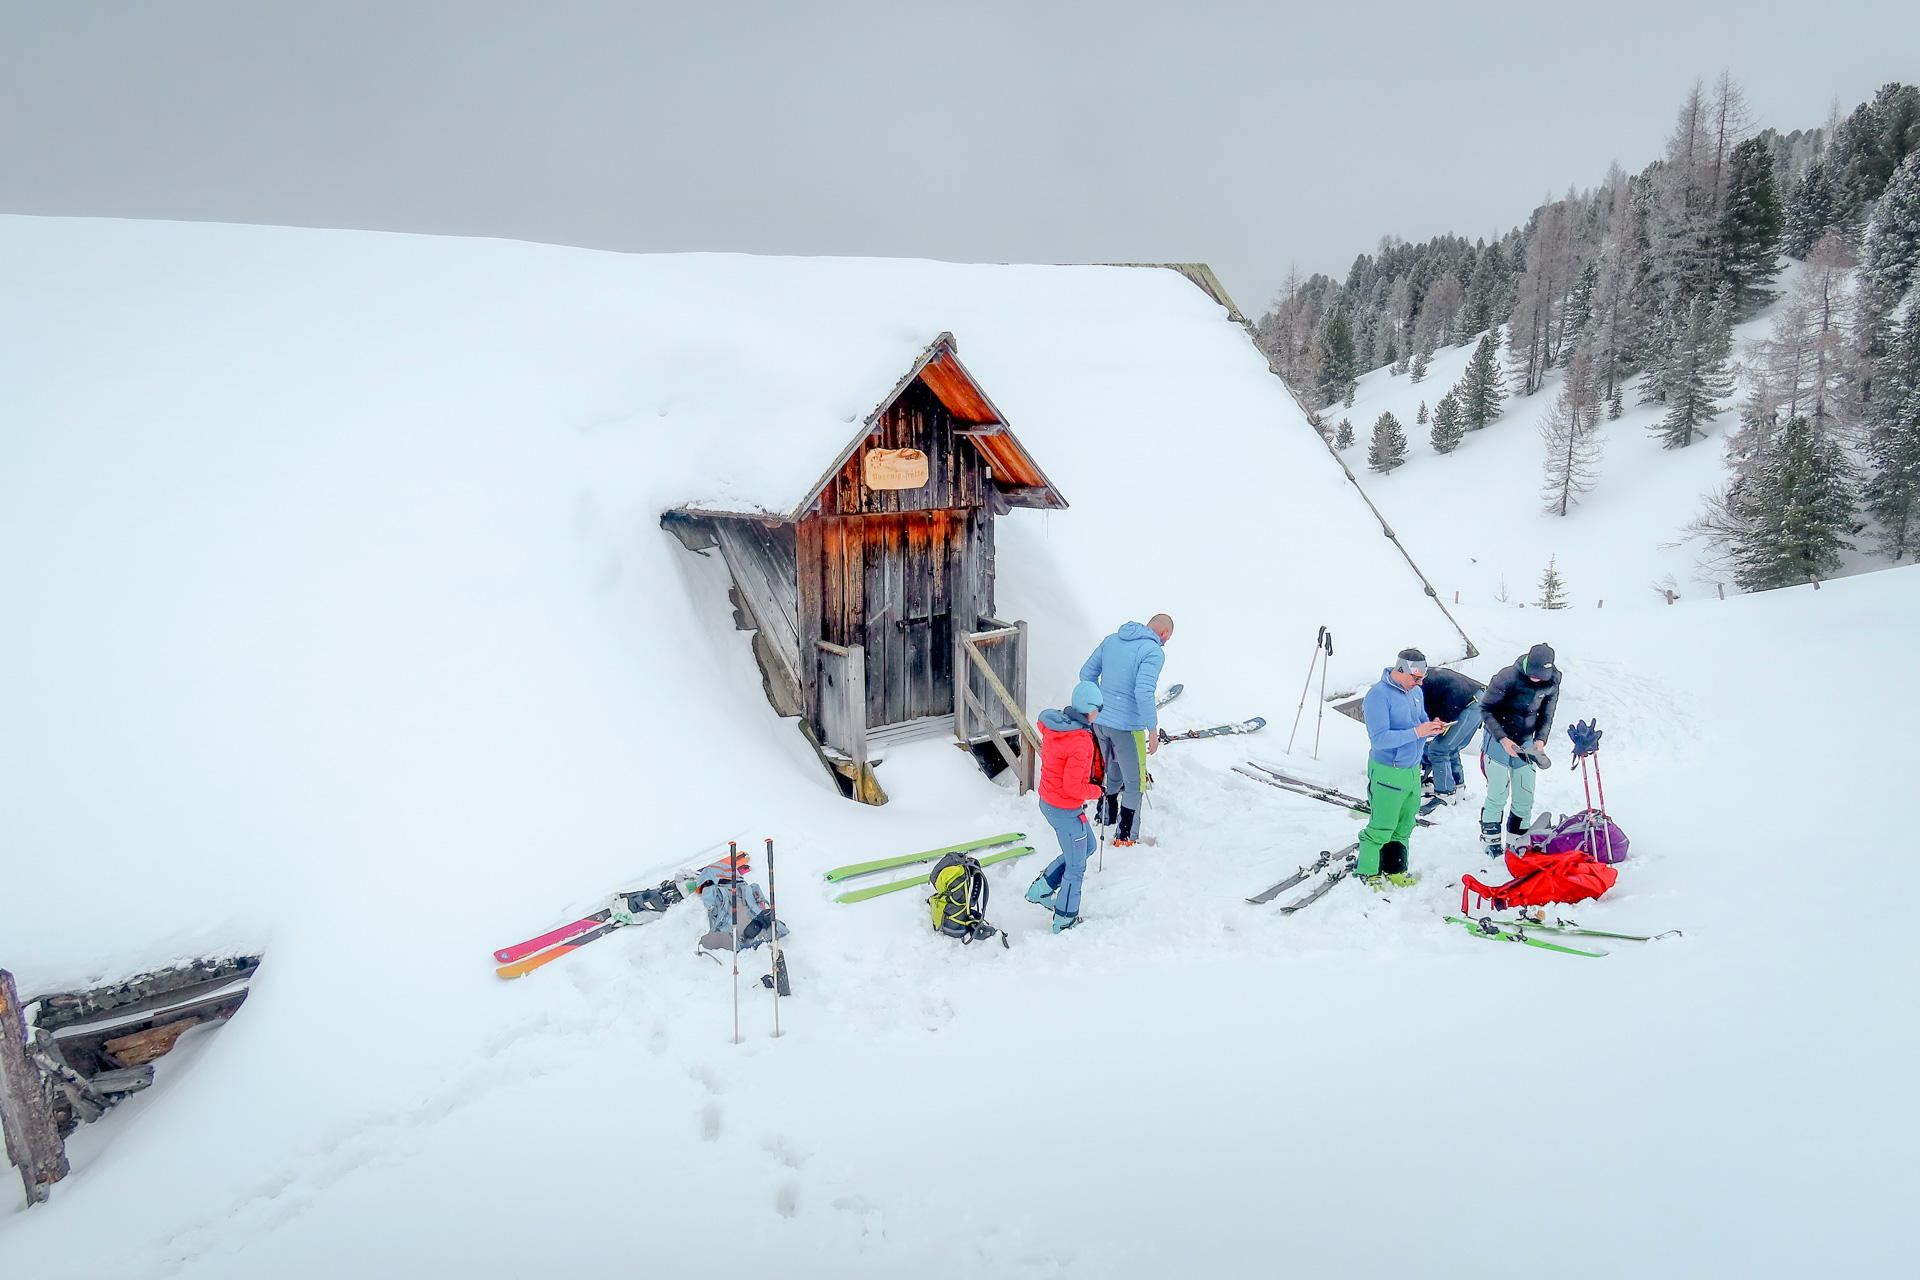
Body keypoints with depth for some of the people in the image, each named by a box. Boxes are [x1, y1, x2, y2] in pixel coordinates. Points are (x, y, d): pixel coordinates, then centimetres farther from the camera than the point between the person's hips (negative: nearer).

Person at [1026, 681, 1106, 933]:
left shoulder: (1054, 724, -4)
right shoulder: (1080, 742, -30)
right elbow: (1073, 787, -27)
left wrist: (1090, 780, 6)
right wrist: (1097, 790, -10)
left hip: (1047, 800, 9)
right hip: (1067, 811, -9)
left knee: (1087, 846, 28)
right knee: (1076, 867, 12)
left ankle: (1041, 889, 34)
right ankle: (1065, 920, 28)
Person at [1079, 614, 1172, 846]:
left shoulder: (1112, 640, 6)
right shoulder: (1153, 651, -15)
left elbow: (1087, 673, 11)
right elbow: (1144, 692, -26)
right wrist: (1153, 729, -17)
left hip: (1100, 721, 7)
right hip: (1127, 727, -7)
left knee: (1114, 773, 29)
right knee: (1134, 784, 12)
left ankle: (1104, 818, 43)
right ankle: (1126, 837, 21)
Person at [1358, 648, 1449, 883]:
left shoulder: (1416, 692, 7)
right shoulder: (1378, 696, -19)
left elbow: (1421, 721, 18)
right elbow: (1379, 738, -24)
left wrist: (1433, 727, -6)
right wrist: (1416, 732, -28)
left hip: (1413, 770, 8)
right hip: (1387, 773, -7)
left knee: (1405, 824, 17)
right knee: (1381, 826, 0)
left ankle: (1395, 868, 33)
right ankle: (1367, 871, 18)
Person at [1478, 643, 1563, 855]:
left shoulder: (1551, 684, -6)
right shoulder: (1508, 677, -21)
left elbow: (1546, 716, 7)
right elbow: (1486, 709, -14)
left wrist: (1540, 739, -12)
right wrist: (1503, 739, -21)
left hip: (1526, 743, 4)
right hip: (1498, 741, -4)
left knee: (1525, 798, 4)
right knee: (1498, 795, -4)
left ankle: (1517, 841, 21)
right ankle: (1491, 840, 14)